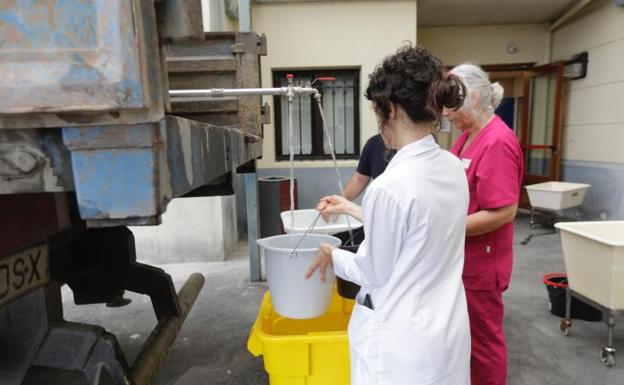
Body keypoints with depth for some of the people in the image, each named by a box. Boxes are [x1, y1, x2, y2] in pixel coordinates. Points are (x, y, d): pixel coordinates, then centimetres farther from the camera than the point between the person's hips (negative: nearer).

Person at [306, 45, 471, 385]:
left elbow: (374, 274, -16)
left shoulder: (390, 186, -28)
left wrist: (333, 256, 3)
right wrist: (352, 209, 16)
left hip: (403, 341, -7)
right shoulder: (453, 168, -3)